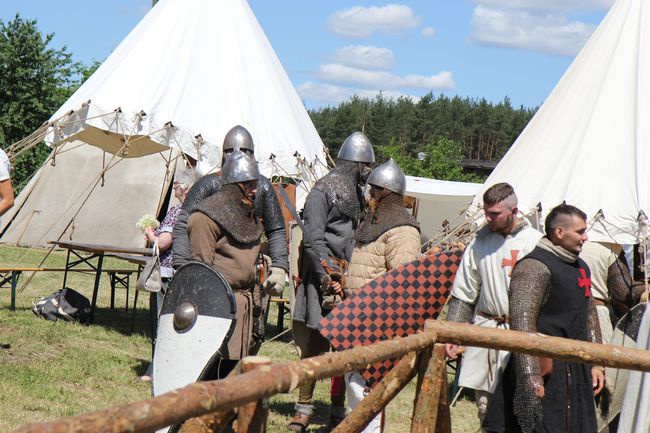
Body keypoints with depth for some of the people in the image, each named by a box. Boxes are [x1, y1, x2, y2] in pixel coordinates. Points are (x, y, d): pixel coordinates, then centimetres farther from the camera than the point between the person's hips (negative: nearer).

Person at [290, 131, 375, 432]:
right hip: (325, 275, -7)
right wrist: (326, 277, -19)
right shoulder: (323, 190, -6)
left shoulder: (358, 193, 17)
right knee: (315, 344, -5)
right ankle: (304, 408, 3)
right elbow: (314, 237, -13)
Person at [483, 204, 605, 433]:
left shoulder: (581, 267, 16)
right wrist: (531, 377, -26)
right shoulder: (535, 267, -14)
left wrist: (595, 363, 20)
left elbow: (590, 316, 26)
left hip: (576, 371, 9)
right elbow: (522, 322, -21)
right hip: (546, 371, -9)